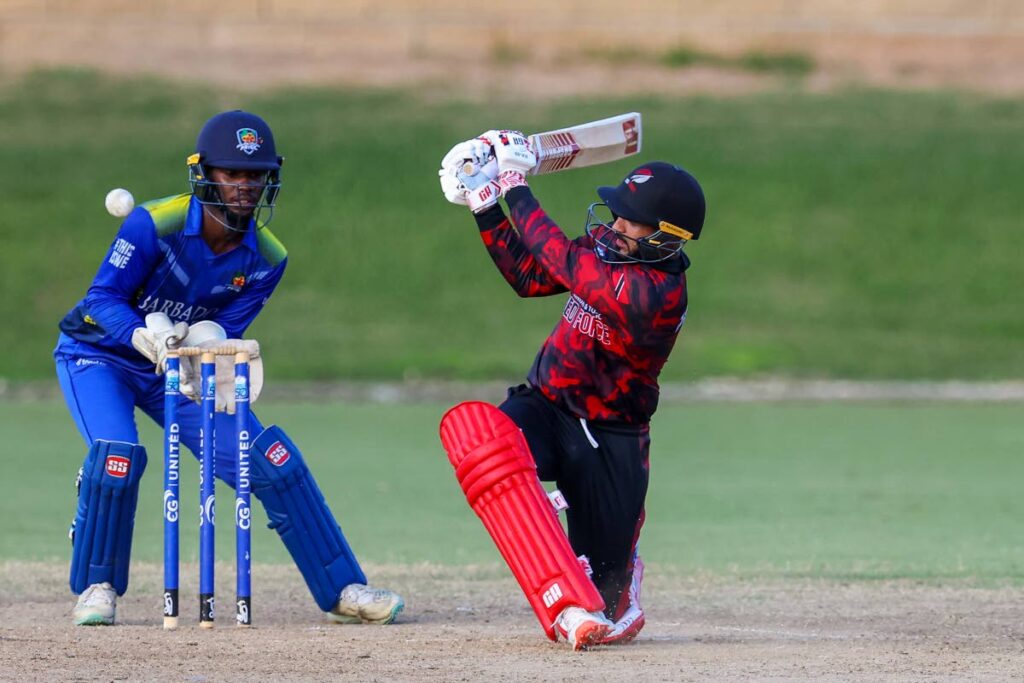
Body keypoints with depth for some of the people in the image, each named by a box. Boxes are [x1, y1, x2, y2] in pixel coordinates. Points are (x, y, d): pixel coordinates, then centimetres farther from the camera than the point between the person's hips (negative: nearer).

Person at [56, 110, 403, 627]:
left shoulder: (266, 260, -12)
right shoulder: (155, 224, -26)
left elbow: (225, 329, -11)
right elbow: (104, 297, -25)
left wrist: (206, 343, -35)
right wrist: (150, 339, -43)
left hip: (174, 371, 4)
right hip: (98, 355, -4)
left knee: (274, 461, -5)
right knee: (117, 456, -30)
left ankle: (341, 590, 4)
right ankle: (96, 588, -8)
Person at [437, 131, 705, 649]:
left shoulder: (656, 293, -24)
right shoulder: (607, 249, 0)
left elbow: (559, 257, -25)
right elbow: (528, 276, 13)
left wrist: (517, 189, -13)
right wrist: (487, 206, 5)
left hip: (607, 444, -5)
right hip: (543, 409, 5)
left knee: (600, 587, -4)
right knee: (472, 427, -31)